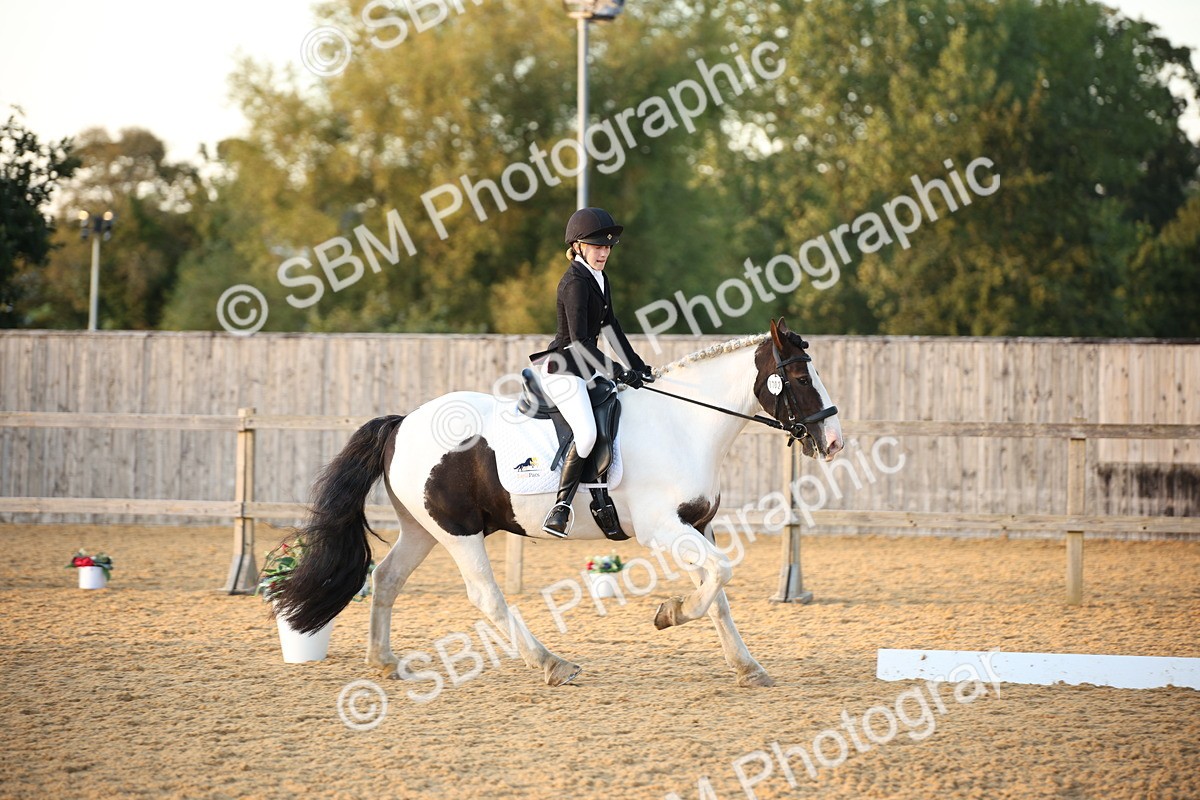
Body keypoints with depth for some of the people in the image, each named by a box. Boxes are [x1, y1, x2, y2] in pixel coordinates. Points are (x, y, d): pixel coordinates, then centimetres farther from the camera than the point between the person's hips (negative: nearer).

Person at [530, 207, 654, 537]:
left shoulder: (600, 278, 10)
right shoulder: (575, 283, -19)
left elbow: (609, 325, 22)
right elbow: (579, 341, -24)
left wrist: (636, 364, 19)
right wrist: (619, 373, -25)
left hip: (586, 368, 10)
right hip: (562, 370, -10)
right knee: (586, 433, -26)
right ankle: (560, 508, -24)